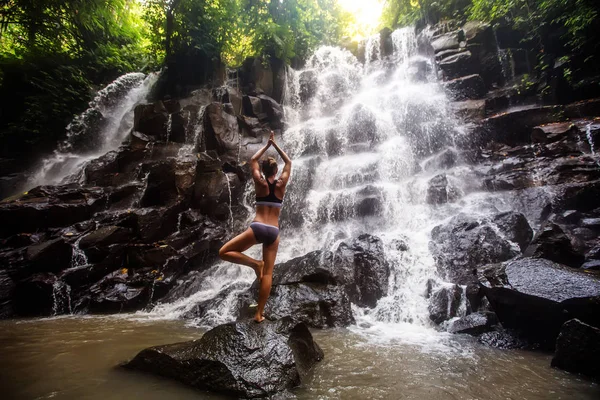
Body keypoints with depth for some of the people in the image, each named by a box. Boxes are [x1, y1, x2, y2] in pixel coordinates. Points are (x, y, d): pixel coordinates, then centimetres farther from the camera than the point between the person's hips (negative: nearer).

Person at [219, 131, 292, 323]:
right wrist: (275, 145, 28)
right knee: (268, 273, 6)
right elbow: (288, 163, 23)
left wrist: (267, 145, 29)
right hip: (273, 232, 3)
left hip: (257, 228, -2)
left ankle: (255, 263, -5)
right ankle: (259, 313, 7)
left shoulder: (260, 182, 5)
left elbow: (253, 161, 22)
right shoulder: (281, 184, 7)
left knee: (224, 252, 10)